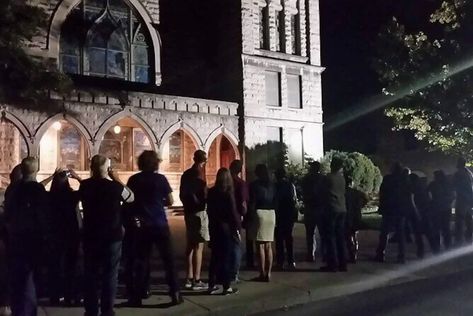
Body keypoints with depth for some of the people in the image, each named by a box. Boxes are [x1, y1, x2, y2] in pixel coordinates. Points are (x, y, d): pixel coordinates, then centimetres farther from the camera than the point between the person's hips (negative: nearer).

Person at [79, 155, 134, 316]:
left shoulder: (84, 185, -3)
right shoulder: (114, 186, -15)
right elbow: (131, 197, 2)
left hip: (90, 235, 3)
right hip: (112, 236, -3)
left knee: (90, 274, 13)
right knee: (110, 275, 7)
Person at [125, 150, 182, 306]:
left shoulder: (133, 180, 1)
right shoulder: (160, 178, -5)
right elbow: (170, 201, -2)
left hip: (142, 226, 2)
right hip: (160, 224, -2)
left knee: (141, 260, 10)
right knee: (169, 259, 5)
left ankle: (137, 296, 14)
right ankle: (175, 294, 6)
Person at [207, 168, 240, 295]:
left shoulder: (211, 192, 3)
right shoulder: (228, 193, -14)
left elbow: (209, 210, 8)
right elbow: (233, 212, -15)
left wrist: (212, 224, 14)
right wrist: (238, 227, -7)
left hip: (214, 228, 5)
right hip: (227, 228, -5)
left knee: (215, 257, 13)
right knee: (226, 258, 2)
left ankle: (212, 285, 17)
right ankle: (227, 287, 8)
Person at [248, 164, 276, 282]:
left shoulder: (254, 184, -3)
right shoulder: (272, 184, 11)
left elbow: (252, 203, -7)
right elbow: (275, 201, 10)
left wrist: (251, 216, -3)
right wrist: (272, 210, 14)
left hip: (259, 213, -5)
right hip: (271, 214, 5)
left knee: (260, 245, -2)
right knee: (268, 246, 9)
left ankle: (262, 274, -2)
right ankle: (268, 273, 10)